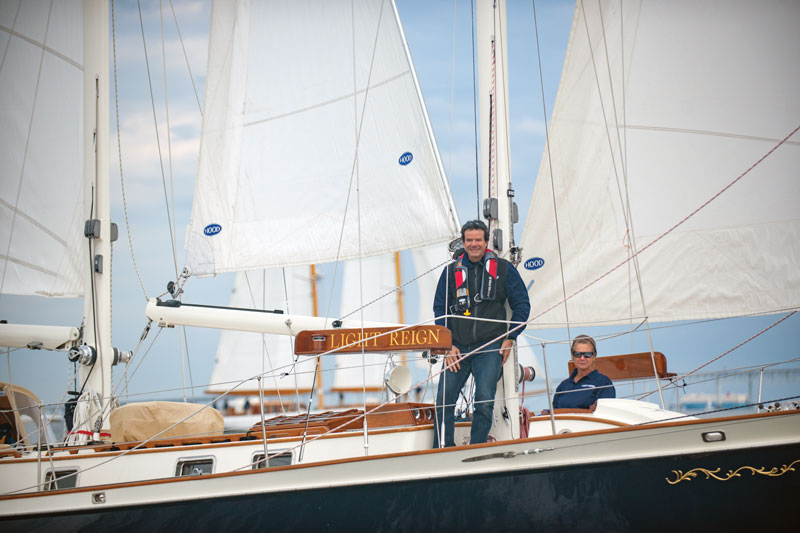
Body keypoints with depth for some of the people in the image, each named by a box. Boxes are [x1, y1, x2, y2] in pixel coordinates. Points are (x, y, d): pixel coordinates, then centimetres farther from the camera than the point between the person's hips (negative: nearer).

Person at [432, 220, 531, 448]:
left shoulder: (504, 269, 6)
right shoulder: (451, 271, 10)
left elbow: (522, 304, 10)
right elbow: (440, 308, 12)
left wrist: (510, 338, 1)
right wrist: (448, 345, 3)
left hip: (490, 346, -2)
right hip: (457, 348, 2)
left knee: (484, 403, -8)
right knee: (443, 401, -3)